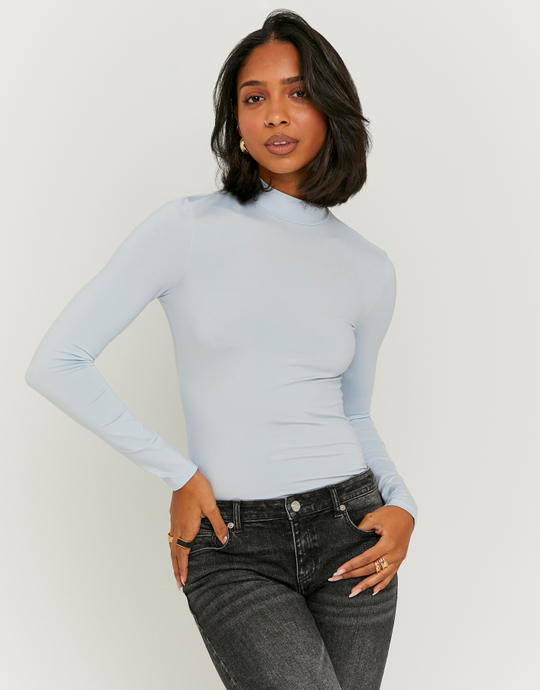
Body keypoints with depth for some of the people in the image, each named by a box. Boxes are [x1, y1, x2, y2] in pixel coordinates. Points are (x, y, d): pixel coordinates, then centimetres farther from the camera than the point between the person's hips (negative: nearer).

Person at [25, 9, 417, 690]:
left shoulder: (369, 268, 6)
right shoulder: (186, 228, -6)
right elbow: (57, 364, -7)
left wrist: (401, 505, 1)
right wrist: (179, 474, -6)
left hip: (349, 532, 4)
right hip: (235, 551, -4)